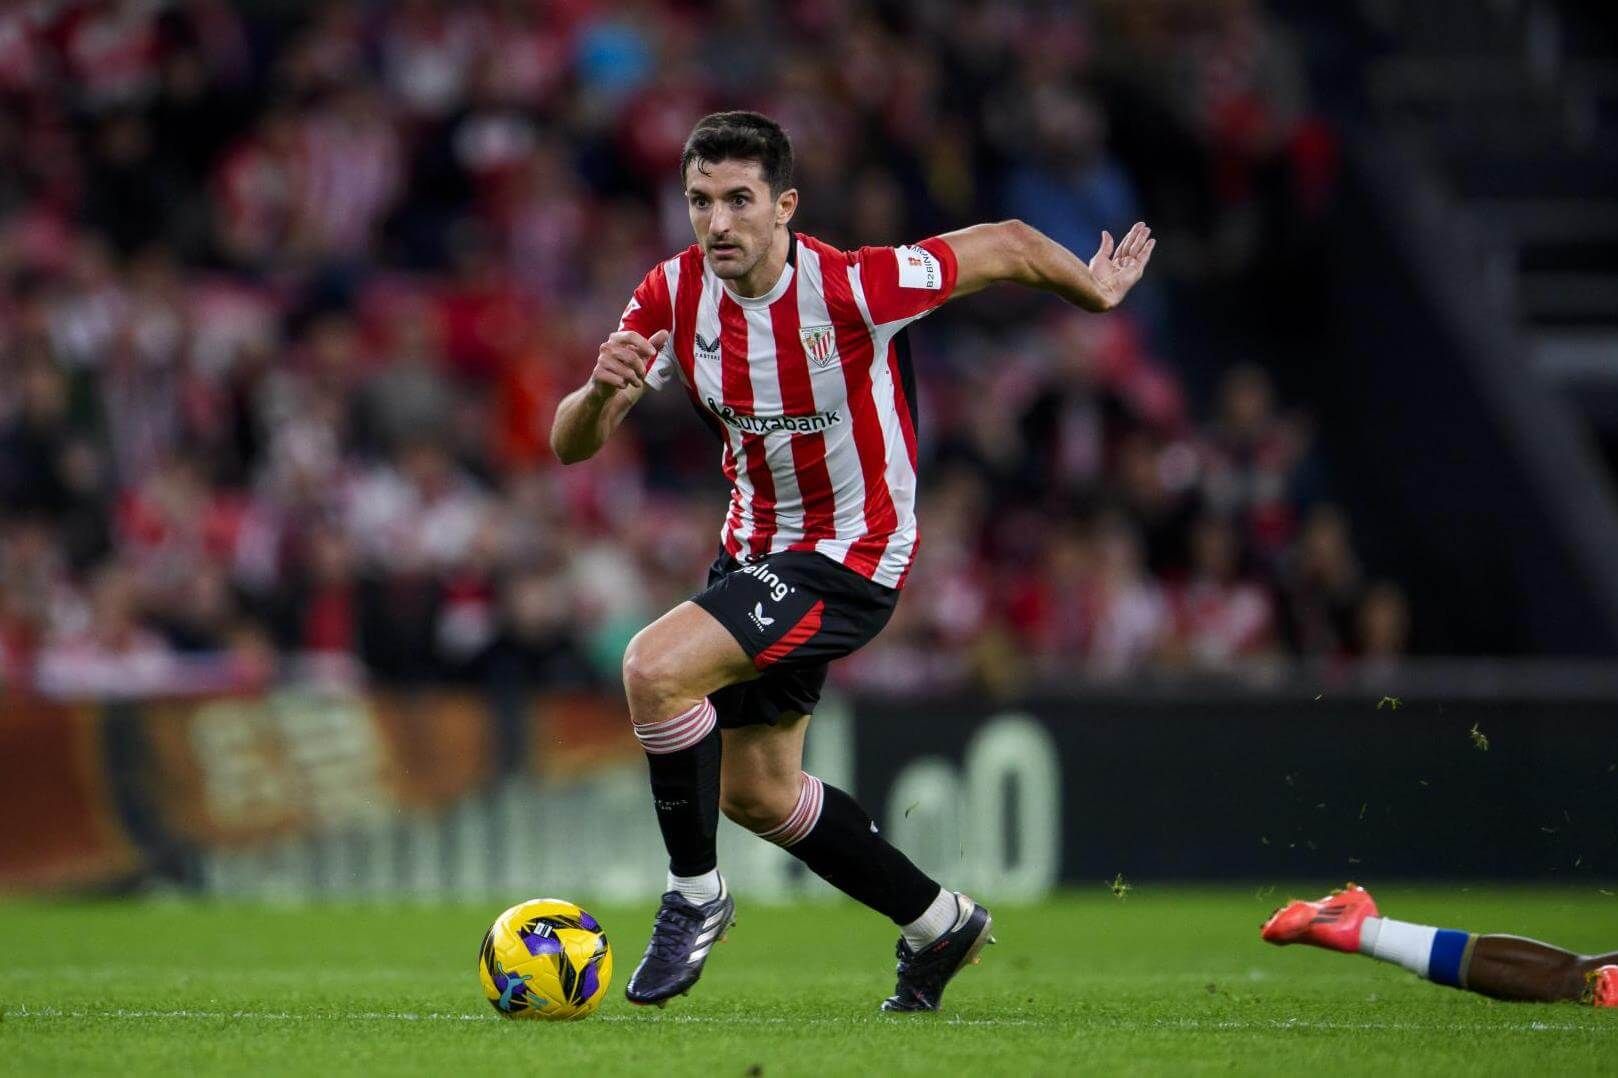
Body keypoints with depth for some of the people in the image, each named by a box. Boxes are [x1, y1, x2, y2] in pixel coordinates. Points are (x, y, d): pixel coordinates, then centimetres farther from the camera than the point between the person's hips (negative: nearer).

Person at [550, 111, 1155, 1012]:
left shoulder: (852, 288, -26)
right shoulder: (675, 295, -11)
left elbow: (1007, 246, -12)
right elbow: (573, 444, -11)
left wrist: (1097, 292, 6)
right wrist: (601, 390, -34)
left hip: (850, 557, -7)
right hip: (757, 548, 7)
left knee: (653, 668, -27)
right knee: (754, 794, 18)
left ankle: (695, 895, -7)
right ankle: (939, 924, 38)